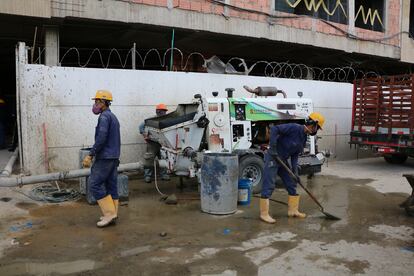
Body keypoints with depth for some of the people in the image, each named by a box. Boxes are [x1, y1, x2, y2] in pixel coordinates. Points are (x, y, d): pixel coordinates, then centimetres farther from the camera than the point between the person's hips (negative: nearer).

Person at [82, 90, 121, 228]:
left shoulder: (104, 116, -12)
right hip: (114, 157, 10)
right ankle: (112, 214, 12)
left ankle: (109, 213, -6)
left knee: (95, 184, -6)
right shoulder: (113, 117, 18)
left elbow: (101, 138, -22)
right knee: (111, 185, 9)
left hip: (105, 157, -10)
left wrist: (90, 155, -20)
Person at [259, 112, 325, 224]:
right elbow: (274, 129, -25)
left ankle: (293, 210, 25)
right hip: (272, 157, -9)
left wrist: (295, 171, 2)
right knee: (268, 186, -7)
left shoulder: (304, 137, 9)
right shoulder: (294, 128, -18)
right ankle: (264, 214, -1)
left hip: (283, 160, 9)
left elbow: (295, 155, 10)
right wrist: (273, 146, -28)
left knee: (291, 184, 13)